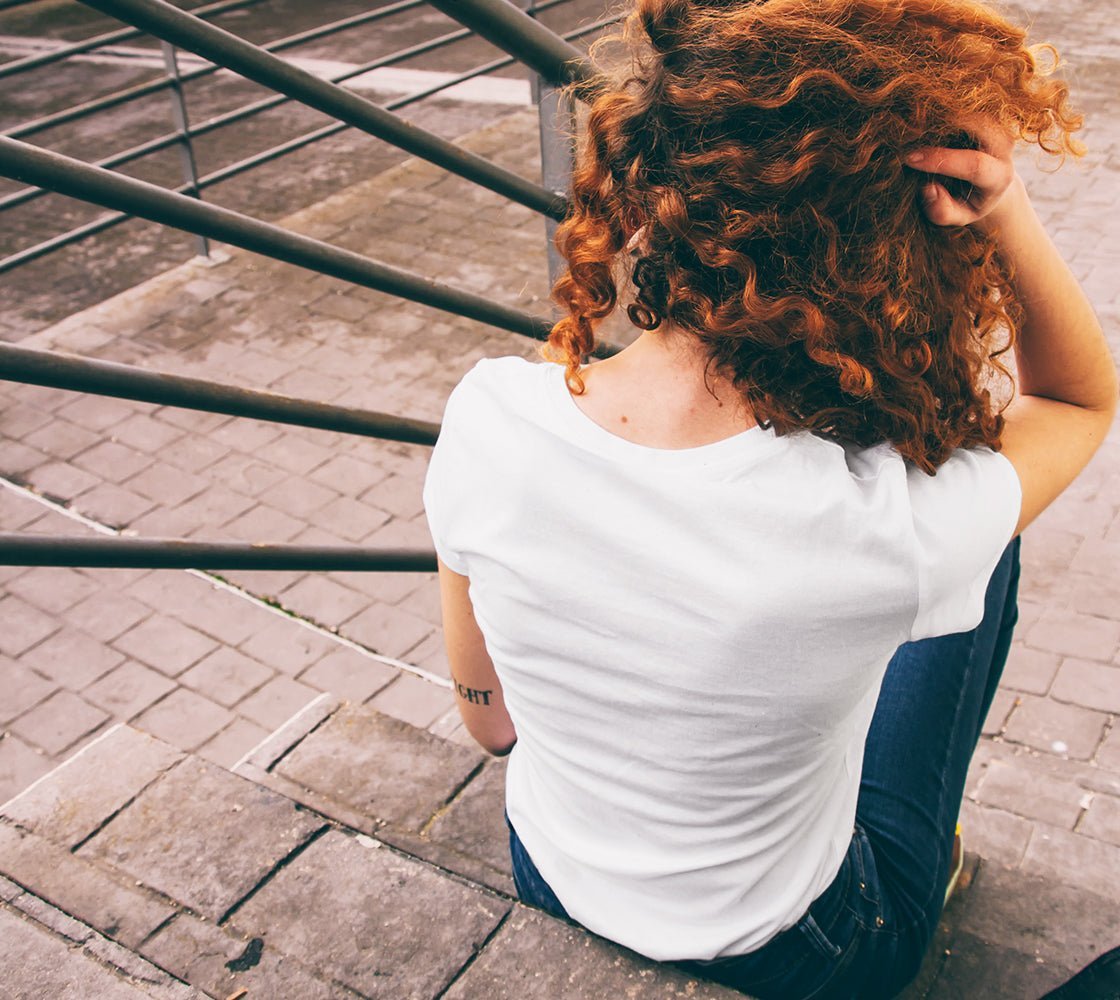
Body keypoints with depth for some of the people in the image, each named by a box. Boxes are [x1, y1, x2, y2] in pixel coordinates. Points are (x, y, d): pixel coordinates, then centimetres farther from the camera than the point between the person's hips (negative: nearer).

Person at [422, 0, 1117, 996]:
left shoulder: (486, 414, -26)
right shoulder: (892, 525, -36)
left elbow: (486, 706, -7)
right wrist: (1001, 204, -28)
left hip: (552, 877, 4)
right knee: (984, 548, 15)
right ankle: (934, 836, 40)